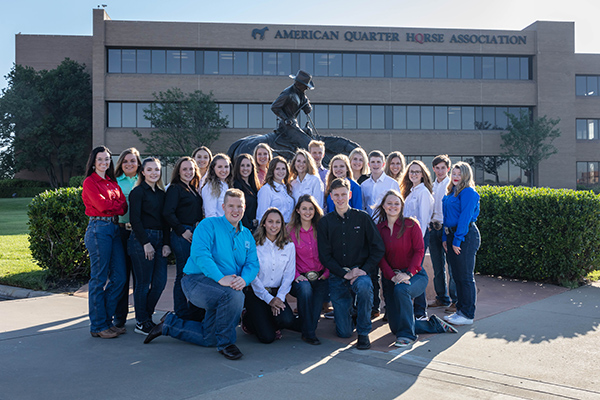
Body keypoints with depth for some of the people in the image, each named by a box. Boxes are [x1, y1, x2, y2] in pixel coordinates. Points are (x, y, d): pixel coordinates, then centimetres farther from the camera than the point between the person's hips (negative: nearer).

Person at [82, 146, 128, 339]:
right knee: (99, 279, -3)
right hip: (98, 229, -7)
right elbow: (102, 204, -13)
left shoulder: (113, 182, 19)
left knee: (119, 277, 6)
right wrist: (118, 205, 1)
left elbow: (124, 206, 9)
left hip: (114, 228, 7)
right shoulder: (90, 182, -1)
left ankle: (108, 321, 18)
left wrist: (111, 205, -8)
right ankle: (98, 326, 6)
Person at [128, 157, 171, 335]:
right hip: (142, 239, -6)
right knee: (143, 283, -1)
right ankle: (141, 323, 11)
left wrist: (166, 243, 5)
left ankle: (147, 316, 22)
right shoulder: (137, 192, -3)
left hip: (159, 240, 6)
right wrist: (146, 243, -15)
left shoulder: (161, 193, 16)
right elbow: (135, 220, -10)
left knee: (160, 281, 4)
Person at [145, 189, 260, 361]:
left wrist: (244, 279, -21)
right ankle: (225, 343, -14)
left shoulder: (247, 235, 12)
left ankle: (169, 324, 29)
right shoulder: (208, 225, -6)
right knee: (233, 295, -35)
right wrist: (220, 278, -33)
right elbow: (200, 253, -21)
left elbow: (253, 264, 3)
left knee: (208, 339, 9)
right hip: (197, 281, -7)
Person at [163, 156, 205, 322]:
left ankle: (196, 314, 21)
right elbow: (168, 213, -16)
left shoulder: (194, 189, 18)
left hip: (197, 235, 8)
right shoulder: (175, 189, -6)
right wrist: (182, 231, -14)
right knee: (183, 275, -2)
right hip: (182, 235, -7)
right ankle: (181, 315, 9)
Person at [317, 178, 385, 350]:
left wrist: (364, 270, -13)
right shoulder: (325, 222, 3)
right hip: (337, 276, 1)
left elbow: (378, 248, 0)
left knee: (364, 286, -39)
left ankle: (363, 333, -16)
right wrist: (345, 273, -13)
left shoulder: (362, 217, 2)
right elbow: (324, 255, 0)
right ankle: (349, 310, 33)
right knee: (344, 332, -4)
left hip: (360, 272, -1)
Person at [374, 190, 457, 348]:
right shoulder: (379, 228, 3)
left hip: (414, 274, -4)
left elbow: (419, 251, -9)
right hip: (390, 277, 4)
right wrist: (392, 276, -16)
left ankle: (407, 335, -20)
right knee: (395, 327, 0)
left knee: (401, 290, -40)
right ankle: (435, 324, 23)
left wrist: (408, 274, -21)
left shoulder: (411, 224, -4)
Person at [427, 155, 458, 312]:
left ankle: (455, 301, 5)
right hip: (433, 228, 6)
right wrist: (429, 225, 8)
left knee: (452, 266, -3)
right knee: (437, 266, 11)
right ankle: (442, 298, 23)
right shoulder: (431, 186, 14)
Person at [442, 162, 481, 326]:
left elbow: (465, 217, -16)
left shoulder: (468, 192, -11)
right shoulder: (451, 192, 15)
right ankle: (460, 310, 24)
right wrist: (445, 237, 9)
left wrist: (457, 240, -18)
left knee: (465, 277, -2)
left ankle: (467, 315, 6)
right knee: (456, 276, 14)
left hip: (465, 236, -9)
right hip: (451, 235, 9)